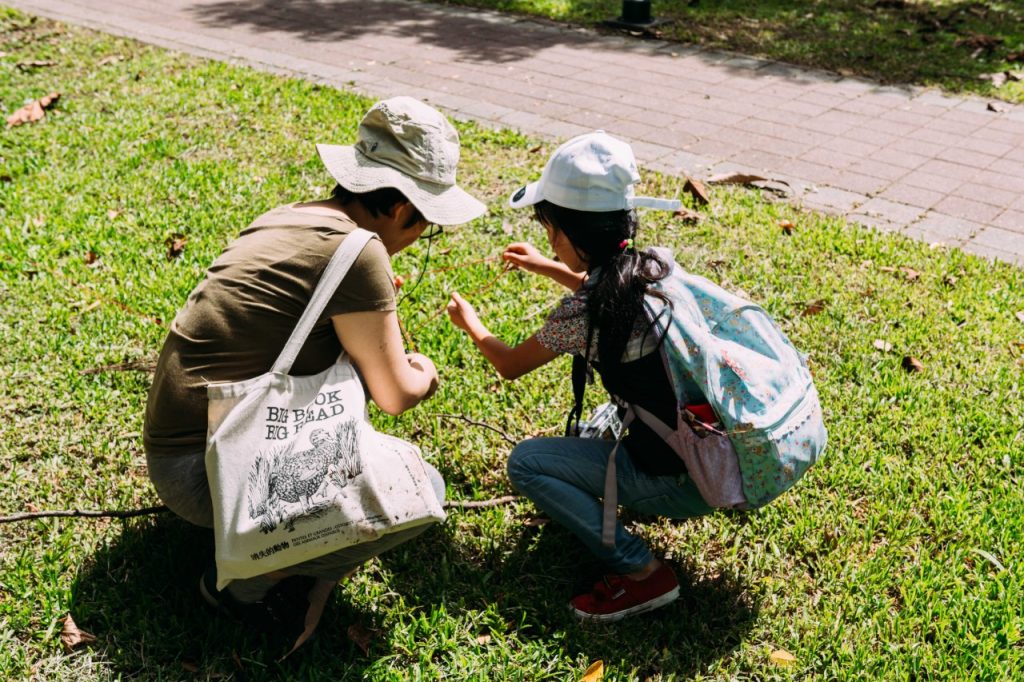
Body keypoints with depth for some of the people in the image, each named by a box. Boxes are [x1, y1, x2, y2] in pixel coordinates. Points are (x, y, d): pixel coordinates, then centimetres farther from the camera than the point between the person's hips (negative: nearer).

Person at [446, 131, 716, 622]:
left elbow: (510, 366, 2)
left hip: (685, 483, -8)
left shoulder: (580, 315, -19)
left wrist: (470, 323, 21)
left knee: (525, 462, -2)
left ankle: (642, 573, -3)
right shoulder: (655, 265, 1)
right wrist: (550, 269, 33)